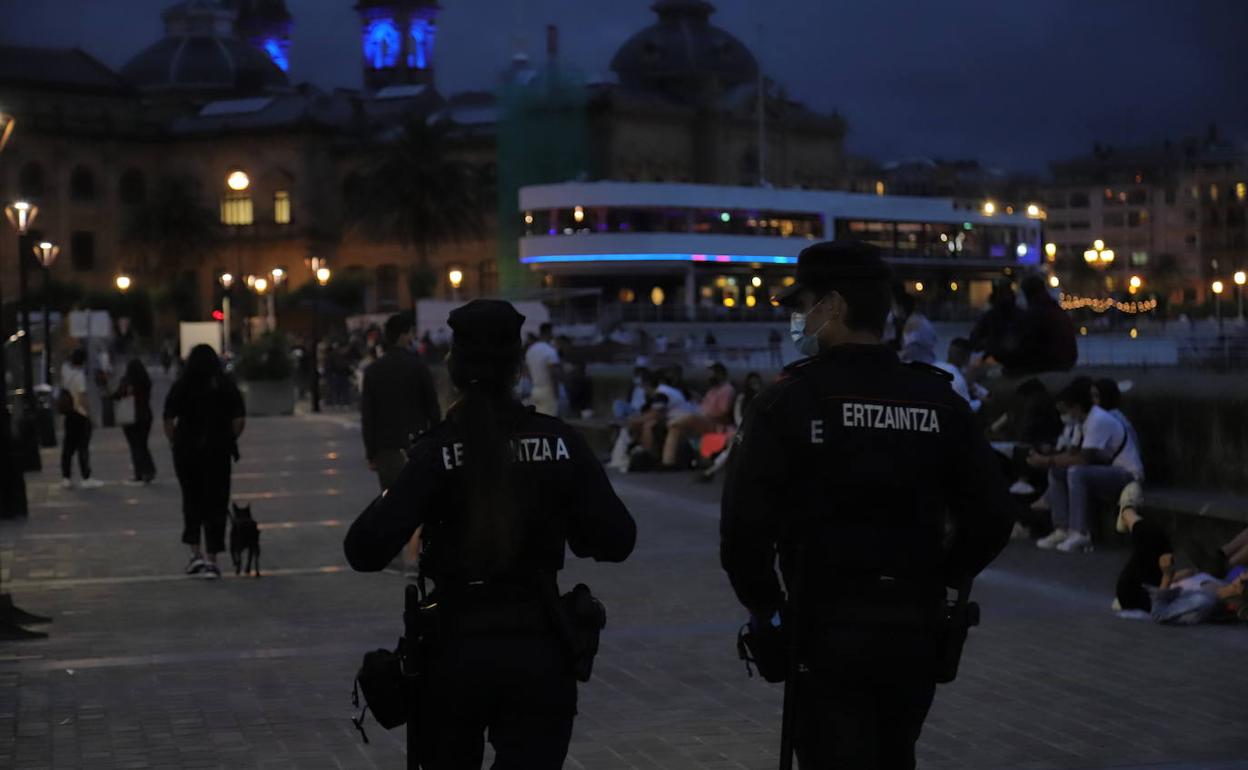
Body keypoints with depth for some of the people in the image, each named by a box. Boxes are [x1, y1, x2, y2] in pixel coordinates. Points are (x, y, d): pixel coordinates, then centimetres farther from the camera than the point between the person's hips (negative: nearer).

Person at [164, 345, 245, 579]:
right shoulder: (227, 386, 0)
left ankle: (195, 553, 7)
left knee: (191, 501, 16)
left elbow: (168, 420, -8)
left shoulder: (181, 387, -2)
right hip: (218, 452, 0)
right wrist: (229, 441, 8)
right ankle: (211, 559, 1)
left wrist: (175, 443, 4)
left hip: (186, 452, 0)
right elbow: (240, 420, -5)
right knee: (216, 503, 5)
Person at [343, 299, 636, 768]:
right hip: (539, 648, 0)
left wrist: (389, 501, 4)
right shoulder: (558, 441, -4)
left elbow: (366, 551, -16)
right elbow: (617, 541, -5)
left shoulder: (438, 450, -9)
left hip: (456, 648, 0)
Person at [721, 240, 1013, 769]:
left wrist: (764, 606, 0)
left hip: (828, 629, -4)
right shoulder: (938, 400, 3)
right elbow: (991, 518, 2)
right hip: (916, 628, 5)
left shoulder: (789, 401, -10)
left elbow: (744, 526, -15)